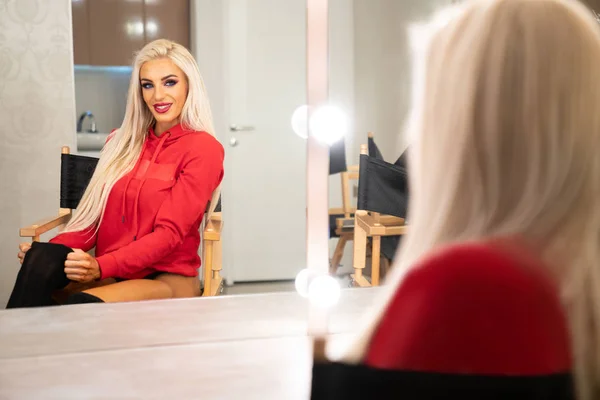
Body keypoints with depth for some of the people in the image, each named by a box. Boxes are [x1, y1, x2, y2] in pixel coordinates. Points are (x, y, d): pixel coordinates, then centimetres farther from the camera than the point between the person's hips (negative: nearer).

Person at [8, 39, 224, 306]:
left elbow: (170, 231, -14)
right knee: (41, 259, -28)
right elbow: (95, 215, 11)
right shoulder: (122, 141, 15)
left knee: (82, 305, -36)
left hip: (168, 279, -5)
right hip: (110, 274, 5)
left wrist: (101, 266, -26)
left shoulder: (203, 148, -5)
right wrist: (53, 249, -9)